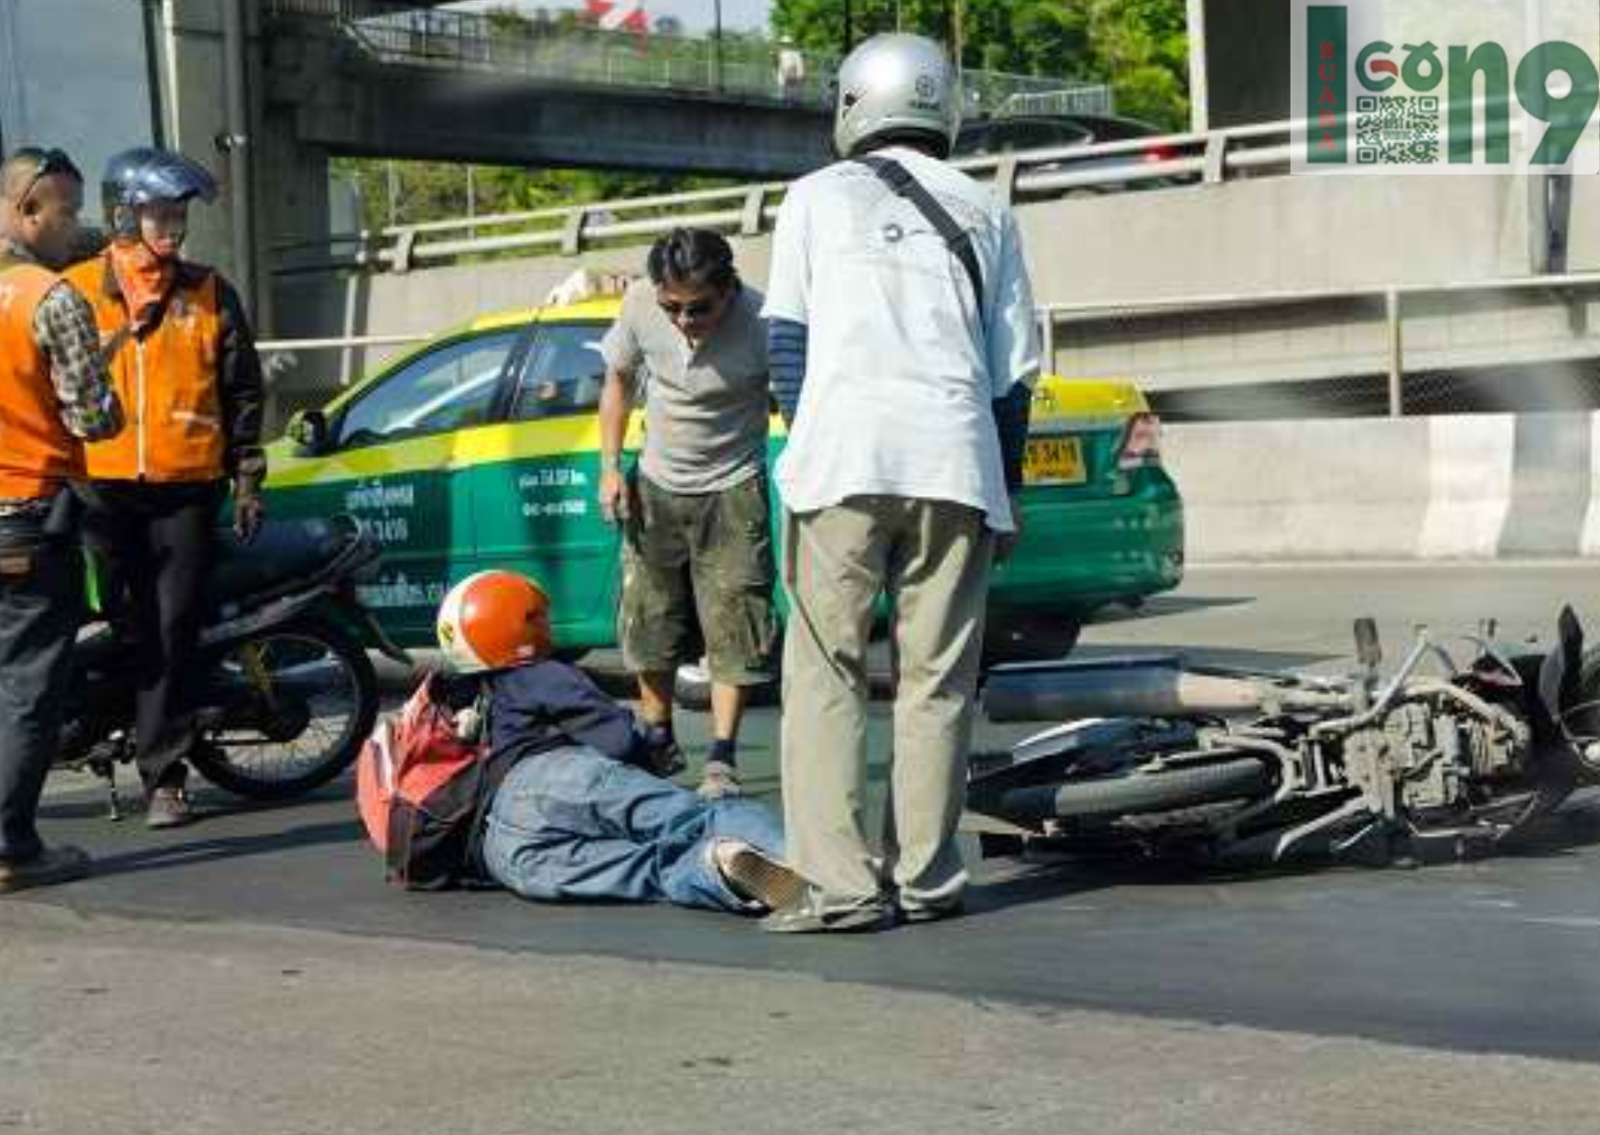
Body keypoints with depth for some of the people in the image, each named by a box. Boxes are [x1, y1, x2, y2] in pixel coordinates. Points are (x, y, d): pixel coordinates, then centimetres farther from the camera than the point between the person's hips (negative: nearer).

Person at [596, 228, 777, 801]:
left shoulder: (760, 321, -26)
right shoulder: (640, 303, -15)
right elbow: (619, 377, 3)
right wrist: (610, 467, -1)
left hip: (731, 490, -4)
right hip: (657, 488, 4)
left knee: (733, 627, -8)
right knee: (649, 623, 14)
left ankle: (721, 758, -3)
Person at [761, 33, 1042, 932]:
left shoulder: (817, 197, 11)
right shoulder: (985, 213, 17)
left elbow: (787, 342, 9)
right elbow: (1017, 363, 15)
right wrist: (1007, 484, 20)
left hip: (845, 454, -2)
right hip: (956, 462, 2)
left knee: (827, 672, 0)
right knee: (937, 677, 7)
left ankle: (843, 883, -7)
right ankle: (926, 877, 7)